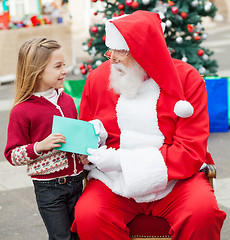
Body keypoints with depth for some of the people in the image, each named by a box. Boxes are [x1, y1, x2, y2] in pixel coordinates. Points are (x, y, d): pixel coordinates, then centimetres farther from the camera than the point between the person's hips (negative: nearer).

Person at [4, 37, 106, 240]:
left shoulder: (67, 100, 7)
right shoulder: (22, 111, -13)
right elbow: (12, 155, -11)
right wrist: (40, 146, -25)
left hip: (75, 180, 6)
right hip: (48, 187, -6)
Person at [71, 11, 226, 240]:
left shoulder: (187, 78, -6)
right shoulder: (98, 77, 3)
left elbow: (191, 152, -12)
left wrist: (122, 160, -18)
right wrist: (86, 151, -8)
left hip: (173, 179, -1)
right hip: (113, 182, 2)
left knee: (203, 211, -31)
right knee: (87, 216, -28)